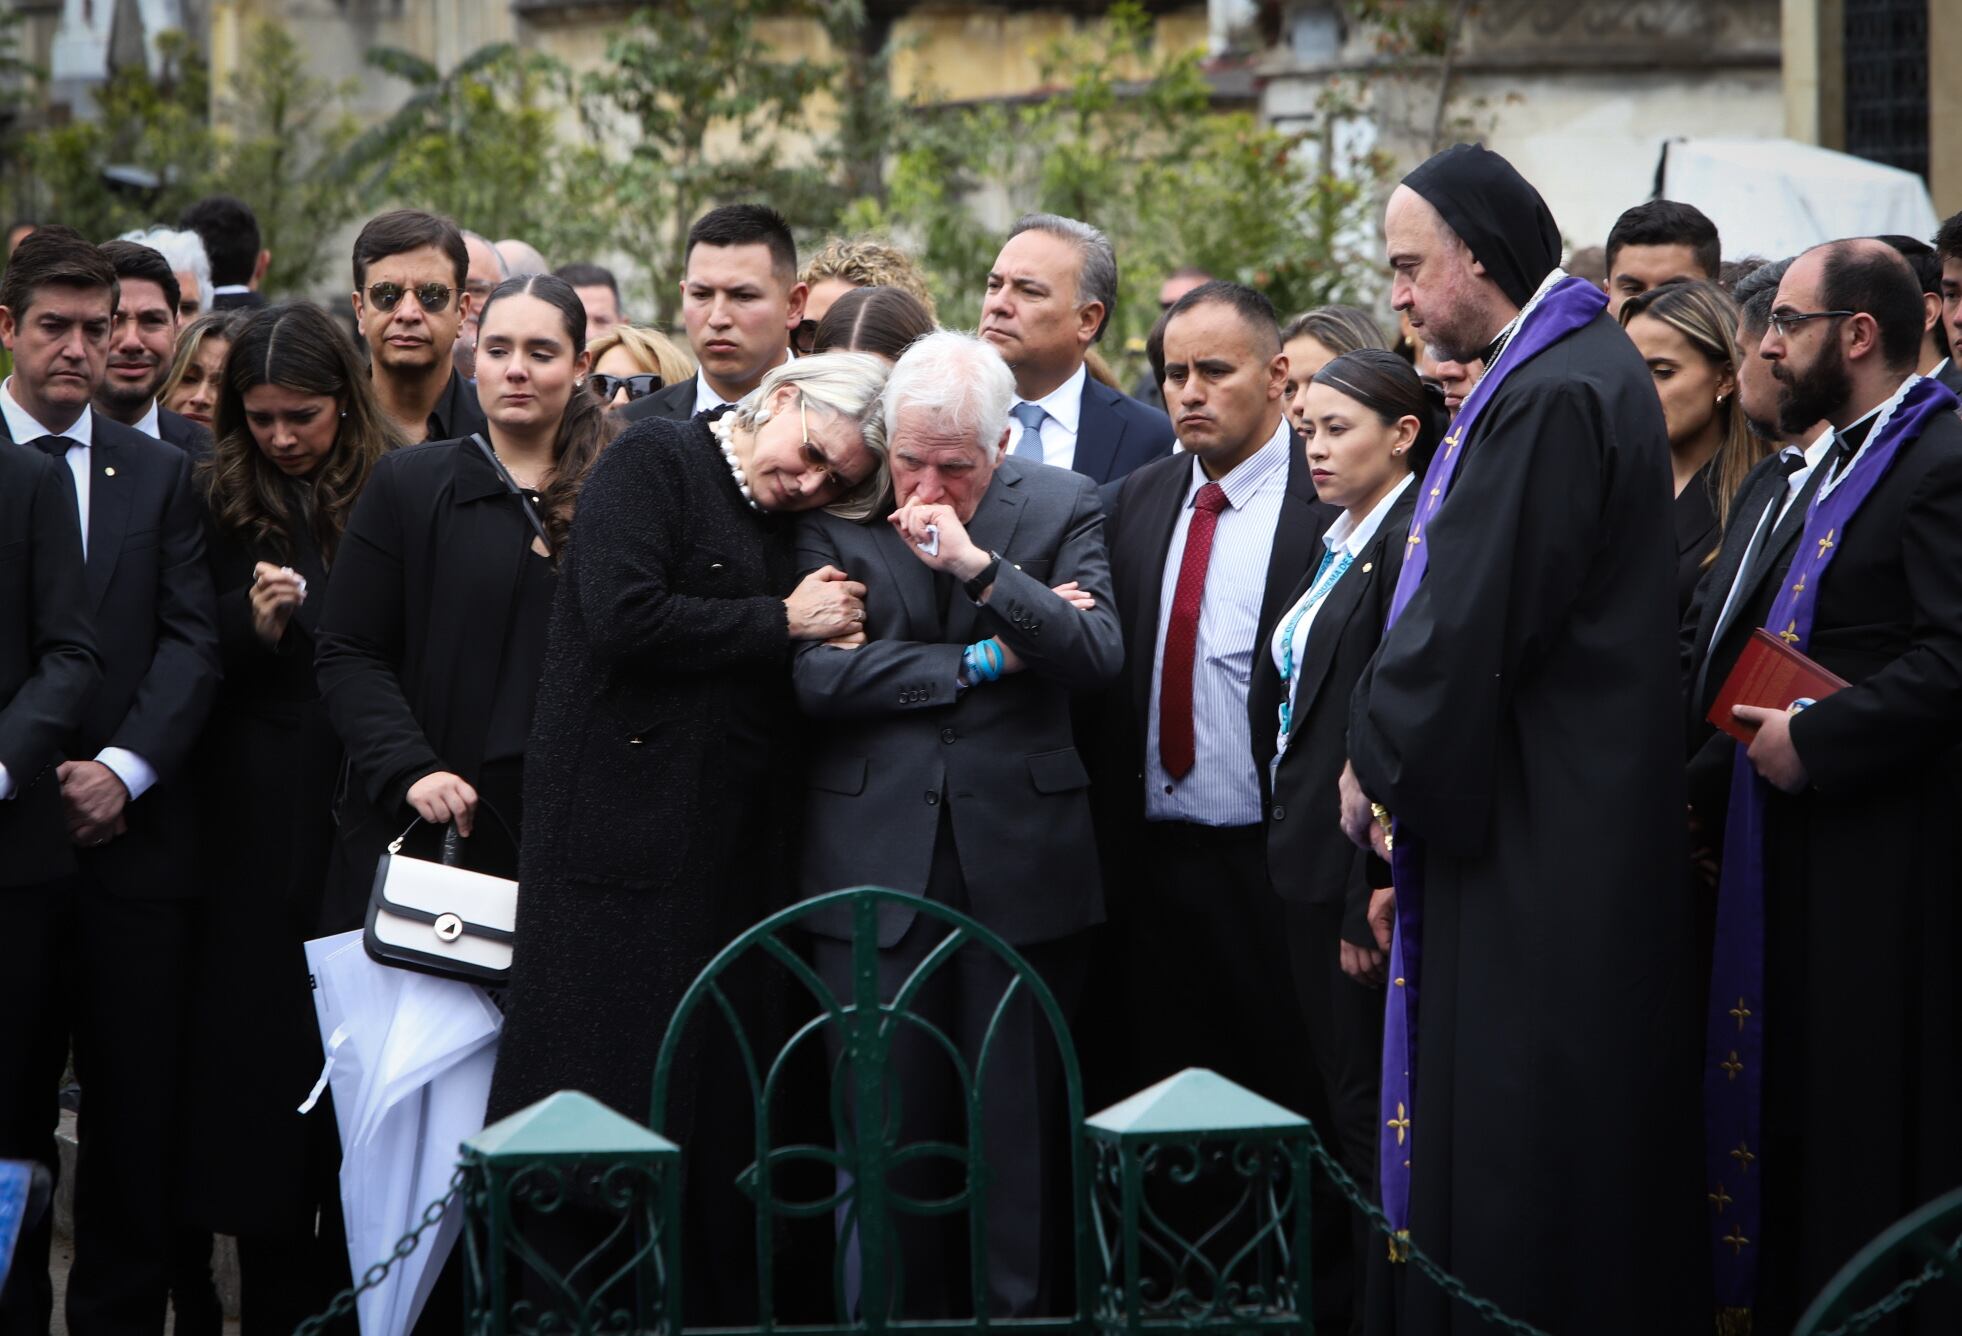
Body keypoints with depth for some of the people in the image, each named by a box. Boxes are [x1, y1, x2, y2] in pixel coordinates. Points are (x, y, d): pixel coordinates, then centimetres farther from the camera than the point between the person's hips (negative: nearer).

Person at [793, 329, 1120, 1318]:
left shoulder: (1062, 509, 6)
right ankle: (898, 1312, 12)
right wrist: (987, 659, -9)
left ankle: (1018, 1305, 12)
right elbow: (813, 672, -8)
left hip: (1020, 861, 0)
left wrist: (979, 565, -19)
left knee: (1018, 1119, 3)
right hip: (875, 863, 0)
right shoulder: (833, 515, 4)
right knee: (886, 1117, 2)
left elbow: (1099, 654, -7)